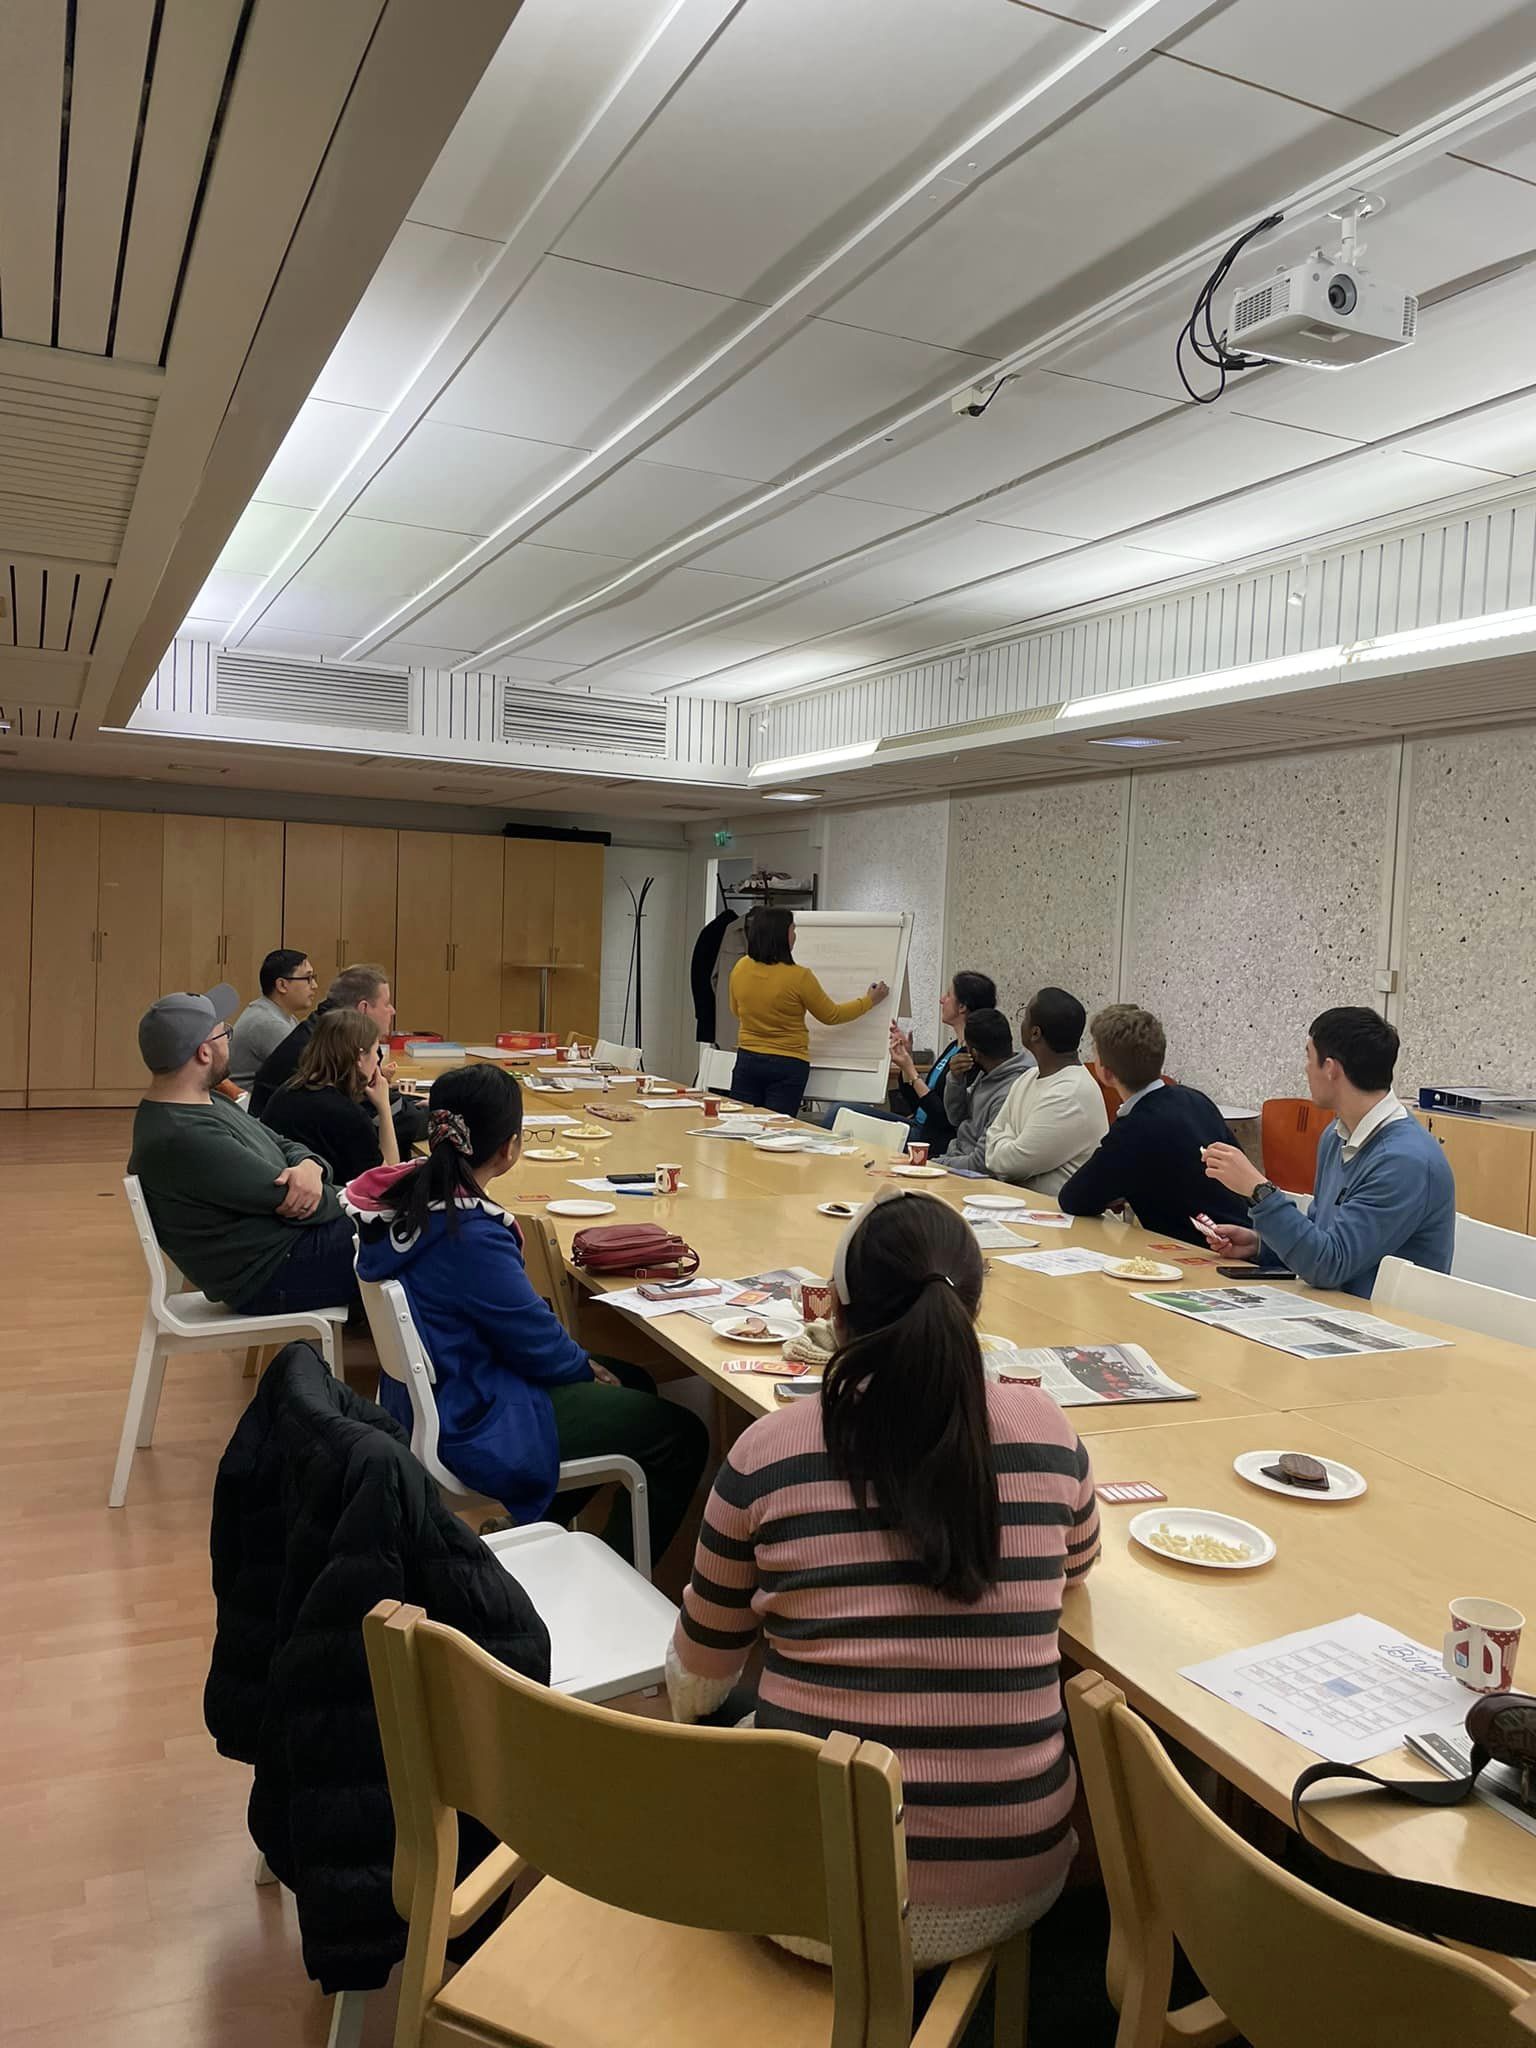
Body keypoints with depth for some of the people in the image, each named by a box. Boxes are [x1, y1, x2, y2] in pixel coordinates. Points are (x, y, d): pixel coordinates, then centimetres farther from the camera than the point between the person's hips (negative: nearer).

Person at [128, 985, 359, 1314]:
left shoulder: (202, 1102, 7)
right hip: (272, 1277, -10)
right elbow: (288, 1200, -22)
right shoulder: (182, 1137, -25)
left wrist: (309, 1166, -13)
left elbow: (283, 1144, 12)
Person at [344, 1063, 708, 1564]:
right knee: (682, 1436, -1)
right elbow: (538, 1343, -19)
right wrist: (586, 1367, 1)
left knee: (634, 1382, 24)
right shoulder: (471, 1238, -32)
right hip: (472, 1428, -10)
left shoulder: (406, 1196, -4)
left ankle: (536, 1527, 32)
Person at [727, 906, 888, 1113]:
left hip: (747, 1059, 4)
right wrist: (870, 1000, 12)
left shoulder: (740, 968, -4)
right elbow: (831, 1015, -2)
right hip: (788, 1065, -4)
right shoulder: (798, 977, -17)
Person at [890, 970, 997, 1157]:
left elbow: (947, 1118, -18)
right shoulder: (954, 1047, 14)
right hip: (918, 1130, 9)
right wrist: (907, 1056, 9)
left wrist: (912, 1073, -15)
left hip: (938, 1144, -9)